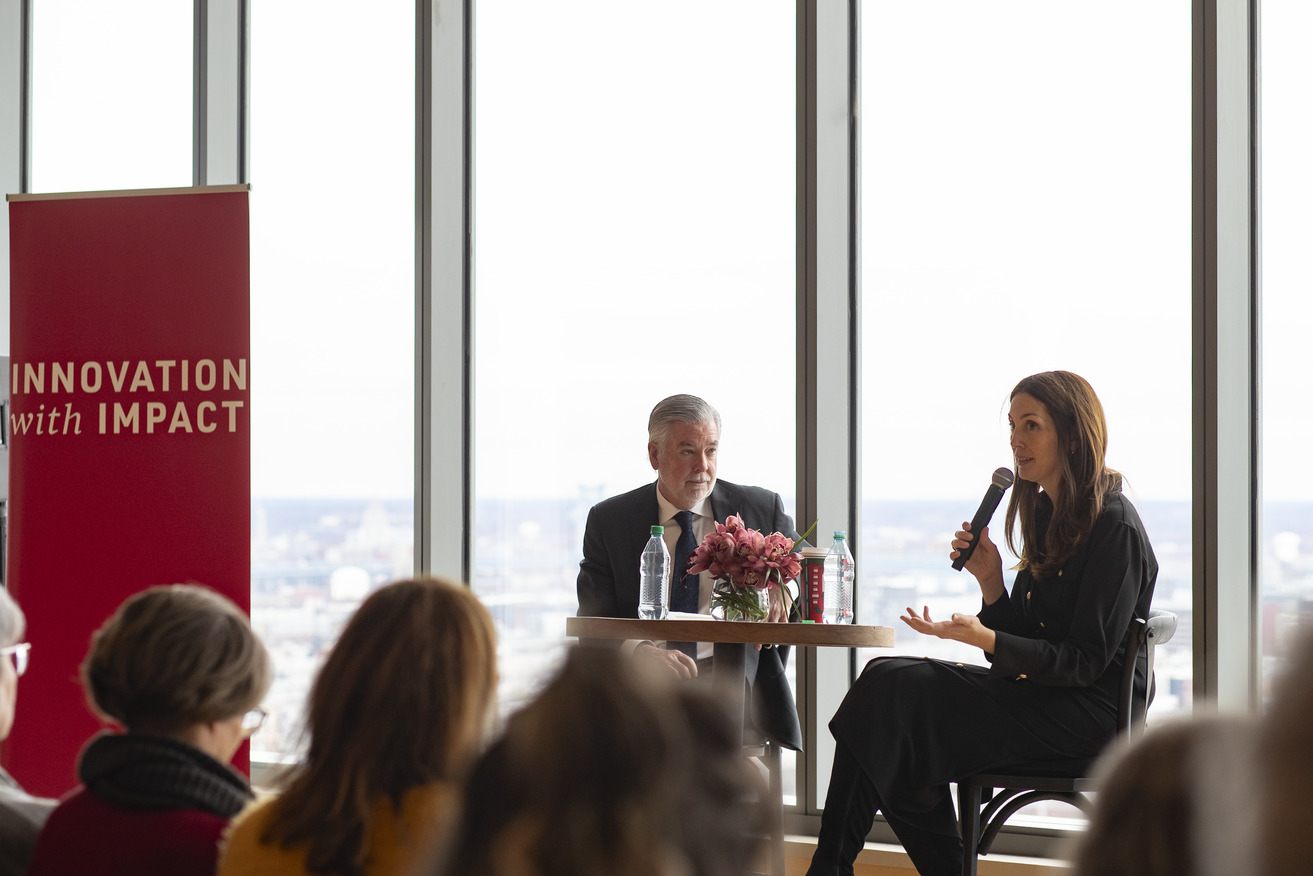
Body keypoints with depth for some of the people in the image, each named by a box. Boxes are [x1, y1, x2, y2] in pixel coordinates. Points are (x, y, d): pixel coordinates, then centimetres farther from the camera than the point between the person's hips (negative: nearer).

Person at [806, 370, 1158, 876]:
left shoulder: (1114, 527, -12)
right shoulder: (1048, 516, 15)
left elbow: (1085, 661, -17)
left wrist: (984, 639, -27)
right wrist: (989, 578, -3)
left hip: (1087, 713, -9)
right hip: (1037, 693, 9)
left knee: (893, 690, -20)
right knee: (887, 679, -11)